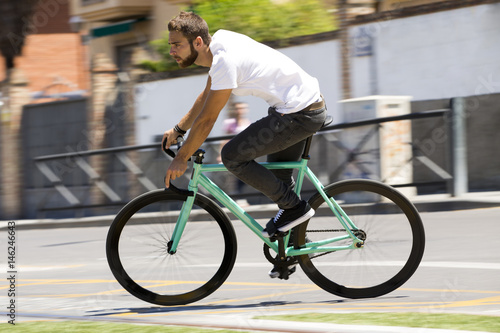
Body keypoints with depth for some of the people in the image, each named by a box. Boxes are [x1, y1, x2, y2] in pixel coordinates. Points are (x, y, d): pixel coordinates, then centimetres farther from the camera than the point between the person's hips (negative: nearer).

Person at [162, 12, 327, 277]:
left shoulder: (226, 61, -24)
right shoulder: (220, 43, 6)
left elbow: (207, 119, -19)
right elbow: (206, 96, 22)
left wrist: (182, 158, -10)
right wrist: (178, 130, 24)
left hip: (300, 115, -10)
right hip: (310, 105, 10)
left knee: (233, 156, -11)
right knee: (278, 178, 20)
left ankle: (294, 207, -1)